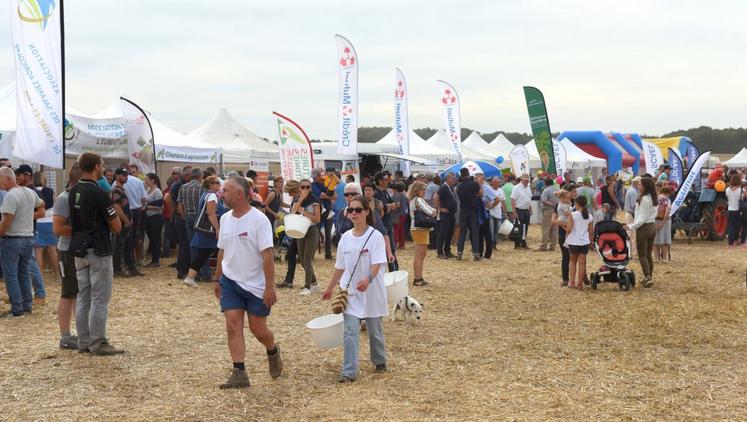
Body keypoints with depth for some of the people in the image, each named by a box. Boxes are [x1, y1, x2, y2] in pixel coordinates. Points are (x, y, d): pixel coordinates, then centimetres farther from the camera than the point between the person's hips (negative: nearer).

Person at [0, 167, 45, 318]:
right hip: (28, 238, 8)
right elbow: (41, 210, 22)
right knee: (24, 274, 16)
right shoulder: (30, 192, 7)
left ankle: (17, 310, 1)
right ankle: (27, 305, 20)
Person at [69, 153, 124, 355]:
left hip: (79, 250, 8)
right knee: (100, 298, -2)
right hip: (98, 251, -8)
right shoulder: (98, 193, -17)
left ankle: (84, 342, 16)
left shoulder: (73, 192, 6)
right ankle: (98, 343, 0)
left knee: (83, 296, 12)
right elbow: (116, 226, -13)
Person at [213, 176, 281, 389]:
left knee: (258, 329, 4)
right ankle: (239, 373, -1)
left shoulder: (259, 220, -17)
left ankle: (273, 351, 35)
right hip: (230, 282, 5)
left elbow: (267, 255, -19)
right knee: (233, 326, -4)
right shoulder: (225, 219, 3)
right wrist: (217, 279, 16)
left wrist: (270, 287, -21)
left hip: (256, 284, -5)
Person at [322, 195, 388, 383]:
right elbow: (340, 267, 12)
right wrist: (330, 288, 17)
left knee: (374, 330, 13)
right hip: (350, 291, 3)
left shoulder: (375, 236, -11)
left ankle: (379, 361, 36)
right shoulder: (345, 238, 2)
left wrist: (368, 279, -40)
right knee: (350, 332, -6)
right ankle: (349, 371, -4)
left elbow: (377, 264, -22)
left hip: (371, 291, -3)